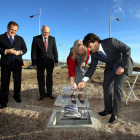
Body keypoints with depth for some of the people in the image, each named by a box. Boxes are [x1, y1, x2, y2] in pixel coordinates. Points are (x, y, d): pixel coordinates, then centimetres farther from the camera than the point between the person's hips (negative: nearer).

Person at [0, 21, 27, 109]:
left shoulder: (20, 39, 14)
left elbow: (25, 49, 11)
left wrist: (20, 52, -8)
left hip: (17, 63, 3)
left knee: (18, 81, 9)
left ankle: (17, 96, 28)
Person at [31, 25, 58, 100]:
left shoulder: (52, 38, 2)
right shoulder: (36, 39, -4)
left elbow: (55, 50, 6)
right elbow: (33, 52, -5)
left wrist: (56, 61, 3)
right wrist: (34, 63, -9)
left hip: (50, 62, 2)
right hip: (40, 62, -1)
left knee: (49, 78, 8)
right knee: (40, 78, 5)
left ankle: (49, 93, 21)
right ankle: (42, 94, 19)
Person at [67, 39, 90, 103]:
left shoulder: (86, 50, -30)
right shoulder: (73, 54, -40)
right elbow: (70, 68, -45)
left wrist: (85, 62, -16)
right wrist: (72, 82, -50)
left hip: (81, 64, 4)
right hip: (73, 64, -3)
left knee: (82, 78, -2)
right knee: (75, 77, -17)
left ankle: (80, 95, 11)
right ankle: (73, 95, -3)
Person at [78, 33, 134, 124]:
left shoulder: (111, 42, -29)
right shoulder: (94, 53, -13)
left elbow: (127, 49, -22)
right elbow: (92, 67, -6)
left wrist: (122, 66, -25)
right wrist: (84, 81, -15)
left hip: (123, 64, -5)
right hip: (111, 67, 6)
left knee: (117, 86, -15)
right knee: (106, 86, 0)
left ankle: (115, 114, -3)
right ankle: (108, 109, 19)